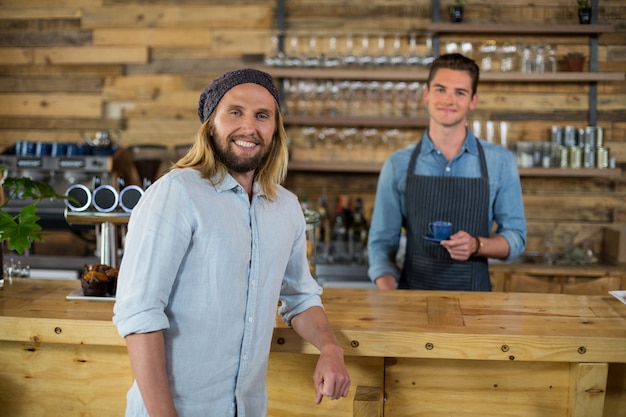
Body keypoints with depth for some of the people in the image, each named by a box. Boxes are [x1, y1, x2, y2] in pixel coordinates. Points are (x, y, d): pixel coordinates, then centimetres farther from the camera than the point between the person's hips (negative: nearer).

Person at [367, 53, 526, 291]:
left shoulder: (500, 162, 2)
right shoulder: (398, 165, 3)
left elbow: (515, 237, 7)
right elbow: (382, 243, 5)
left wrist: (477, 245, -13)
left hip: (474, 297, 0)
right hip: (413, 297, 0)